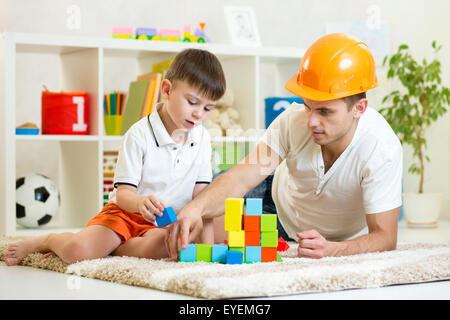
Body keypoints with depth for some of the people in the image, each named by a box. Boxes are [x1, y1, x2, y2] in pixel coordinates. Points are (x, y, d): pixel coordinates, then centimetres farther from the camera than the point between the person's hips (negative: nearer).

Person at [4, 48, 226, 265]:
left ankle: (103, 248, -10)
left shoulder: (202, 138, 2)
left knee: (161, 246, -35)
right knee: (75, 251, -28)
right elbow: (123, 193, -15)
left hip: (163, 223, 3)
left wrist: (206, 239, -9)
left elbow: (201, 193, 4)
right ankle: (47, 241, 9)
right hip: (124, 213, -3)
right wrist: (140, 202, -39)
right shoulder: (139, 135, -13)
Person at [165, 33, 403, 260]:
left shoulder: (382, 149, -37)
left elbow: (384, 237, -36)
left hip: (336, 242, 1)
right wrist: (196, 207, -54)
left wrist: (330, 249, -56)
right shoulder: (294, 120, -31)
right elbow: (241, 178, -33)